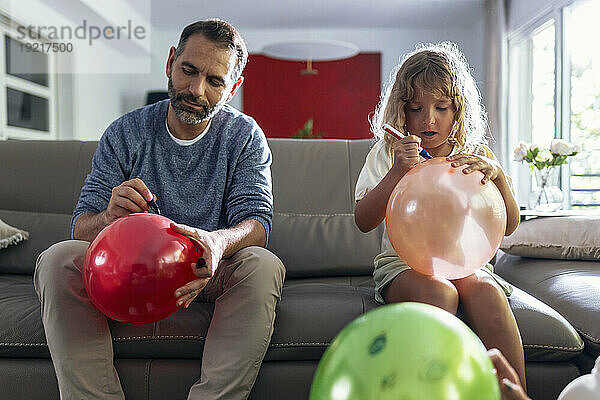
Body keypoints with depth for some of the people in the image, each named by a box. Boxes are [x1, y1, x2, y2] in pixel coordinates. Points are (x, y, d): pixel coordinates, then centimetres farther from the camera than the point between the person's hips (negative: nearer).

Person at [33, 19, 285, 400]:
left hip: (207, 275, -1)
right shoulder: (126, 133, 0)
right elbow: (81, 229, -4)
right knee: (58, 258, -24)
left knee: (264, 266, -31)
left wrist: (218, 241, -39)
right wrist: (110, 218, -30)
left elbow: (256, 222, -14)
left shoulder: (246, 136, -2)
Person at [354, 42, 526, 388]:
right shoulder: (388, 153, 3)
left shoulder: (474, 154, 7)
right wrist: (398, 171, -20)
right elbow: (364, 222, -8)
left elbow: (509, 226, 1)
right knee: (439, 293, -33)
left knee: (486, 291, -31)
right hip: (403, 261, -1)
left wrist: (497, 176, -18)